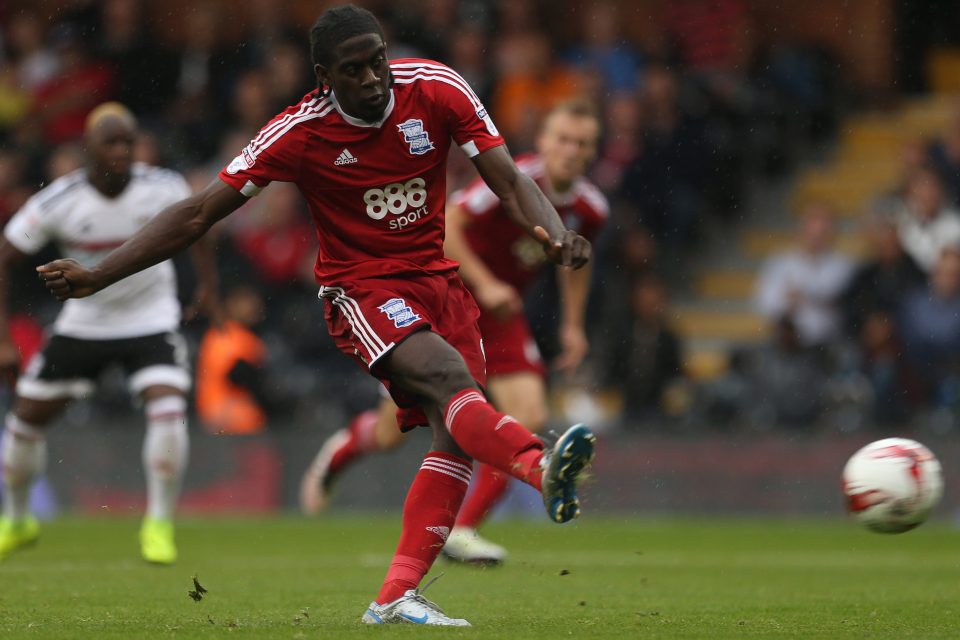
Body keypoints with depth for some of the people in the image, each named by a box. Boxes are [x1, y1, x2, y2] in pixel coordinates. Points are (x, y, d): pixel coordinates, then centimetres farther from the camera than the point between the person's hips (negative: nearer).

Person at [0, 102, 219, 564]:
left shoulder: (164, 189, -17)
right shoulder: (58, 202, -20)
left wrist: (208, 283, 12)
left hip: (150, 320, -1)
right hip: (83, 322, 1)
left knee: (169, 408, -24)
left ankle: (159, 525, -9)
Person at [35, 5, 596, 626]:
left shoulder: (435, 88, -8)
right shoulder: (300, 133, -14)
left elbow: (511, 182, -5)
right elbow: (200, 213, -7)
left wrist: (554, 232, -28)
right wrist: (96, 275, -11)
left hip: (437, 274, 5)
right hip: (363, 288, -5)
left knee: (459, 431, -12)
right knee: (447, 378, -32)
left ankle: (396, 598, -15)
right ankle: (543, 467, -60)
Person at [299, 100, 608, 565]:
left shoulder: (589, 209, -3)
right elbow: (445, 225, -26)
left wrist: (573, 325, 14)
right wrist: (485, 283, -33)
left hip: (500, 314, 5)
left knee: (528, 419, -14)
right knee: (392, 434, 2)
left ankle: (462, 531, -4)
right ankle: (342, 451, 40)